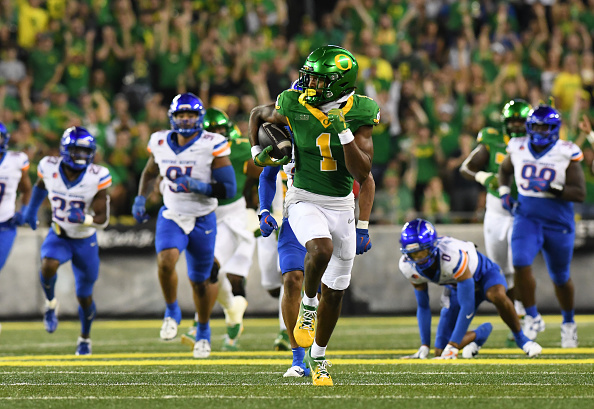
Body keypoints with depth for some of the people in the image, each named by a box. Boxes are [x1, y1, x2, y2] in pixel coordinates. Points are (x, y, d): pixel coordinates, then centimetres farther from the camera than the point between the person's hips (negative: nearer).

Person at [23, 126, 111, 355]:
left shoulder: (97, 178, -22)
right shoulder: (49, 167, -16)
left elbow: (102, 219, -21)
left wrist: (84, 219, -41)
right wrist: (31, 209, 14)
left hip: (85, 240, 0)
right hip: (58, 235, 0)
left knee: (84, 297, 11)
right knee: (48, 267, -33)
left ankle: (85, 338, 38)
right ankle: (51, 305, -3)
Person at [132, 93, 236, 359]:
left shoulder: (212, 147, -15)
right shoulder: (161, 143, -2)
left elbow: (228, 189, -16)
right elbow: (150, 173, 20)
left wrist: (196, 186, -28)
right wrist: (140, 199, 7)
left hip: (203, 220, -2)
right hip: (171, 217, 2)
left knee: (201, 282, 10)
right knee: (166, 260, -27)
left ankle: (203, 331, 35)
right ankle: (172, 312, -1)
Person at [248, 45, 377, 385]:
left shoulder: (359, 113, -11)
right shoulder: (294, 106, -11)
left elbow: (363, 173, -17)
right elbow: (258, 115, 12)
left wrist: (344, 130, -26)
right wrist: (257, 152, 0)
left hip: (341, 204, 2)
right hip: (305, 200, -2)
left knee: (335, 291, 9)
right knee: (322, 249, -34)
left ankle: (318, 356, 30)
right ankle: (308, 304, -4)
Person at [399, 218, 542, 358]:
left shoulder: (451, 256, -42)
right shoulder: (408, 267, -23)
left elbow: (467, 305, -39)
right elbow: (422, 306, -8)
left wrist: (453, 346, -40)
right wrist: (424, 346, -10)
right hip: (459, 287, 6)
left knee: (498, 296, -43)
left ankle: (521, 338, -16)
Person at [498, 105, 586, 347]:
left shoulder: (566, 154, -11)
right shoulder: (518, 149, -1)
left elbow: (580, 193, -15)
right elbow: (505, 170, 22)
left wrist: (551, 188, -27)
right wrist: (504, 193, 5)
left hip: (558, 223, -2)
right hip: (527, 218, 2)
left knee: (560, 277, 12)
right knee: (521, 264, -21)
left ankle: (568, 322, 37)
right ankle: (532, 318, -5)